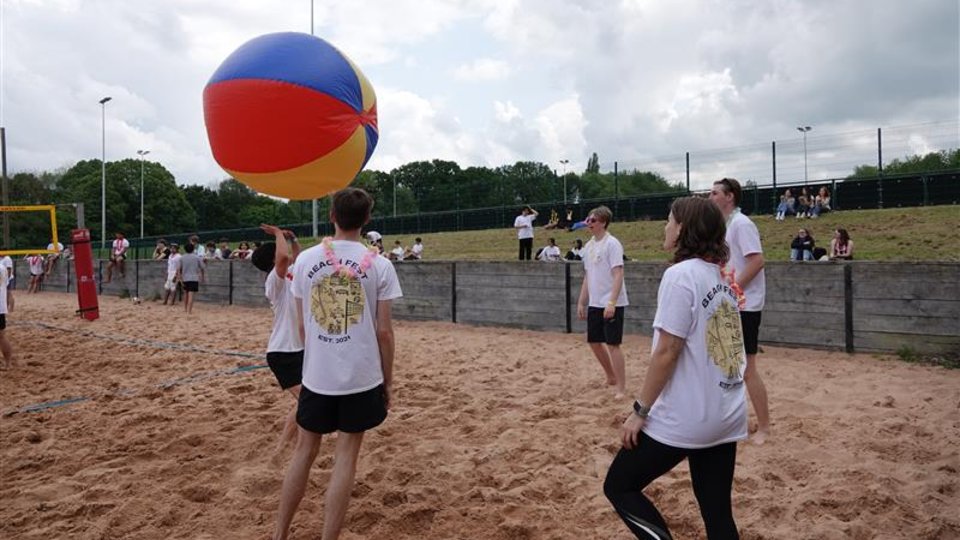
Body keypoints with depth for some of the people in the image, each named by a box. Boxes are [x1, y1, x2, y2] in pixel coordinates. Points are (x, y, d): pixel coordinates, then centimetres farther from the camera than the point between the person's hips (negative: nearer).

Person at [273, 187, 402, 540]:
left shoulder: (306, 259, -1)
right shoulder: (379, 265, -7)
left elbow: (302, 325, 5)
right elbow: (383, 330, -7)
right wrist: (388, 380, 4)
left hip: (316, 375, 3)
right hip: (362, 377, -2)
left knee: (305, 450, 17)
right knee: (345, 457, 8)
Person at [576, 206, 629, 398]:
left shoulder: (612, 244, -12)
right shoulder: (589, 246, 12)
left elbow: (618, 275, -19)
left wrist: (611, 302, -26)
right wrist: (581, 303, 16)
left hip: (612, 304, -8)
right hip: (594, 303, 8)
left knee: (613, 344, -6)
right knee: (594, 342, 14)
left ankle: (621, 388, 4)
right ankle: (611, 377, 33)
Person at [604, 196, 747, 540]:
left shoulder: (680, 274, -15)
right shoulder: (723, 277, 10)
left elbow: (667, 352, -18)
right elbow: (719, 347, 13)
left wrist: (640, 411, -12)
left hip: (683, 418, -8)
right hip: (727, 417, 9)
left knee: (619, 487, 8)